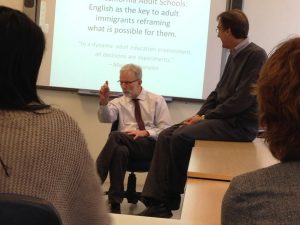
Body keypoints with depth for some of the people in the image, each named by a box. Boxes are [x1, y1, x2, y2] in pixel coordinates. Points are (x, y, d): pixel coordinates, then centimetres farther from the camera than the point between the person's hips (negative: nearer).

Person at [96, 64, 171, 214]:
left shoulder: (157, 100, 13)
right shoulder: (118, 102, 18)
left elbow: (166, 129, 4)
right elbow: (106, 118, -4)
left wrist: (145, 133, -12)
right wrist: (103, 102, -24)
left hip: (150, 146, -2)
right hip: (125, 145, 2)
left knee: (116, 136, -32)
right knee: (120, 151, -38)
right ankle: (115, 203, -36)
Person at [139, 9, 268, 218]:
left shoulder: (256, 55, -14)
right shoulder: (235, 55, 15)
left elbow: (243, 99, -20)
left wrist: (206, 116, -14)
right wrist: (200, 114, 3)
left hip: (240, 124, -9)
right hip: (222, 118, 9)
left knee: (181, 136, -24)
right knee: (166, 136, -6)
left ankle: (171, 199, -2)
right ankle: (157, 203, -12)